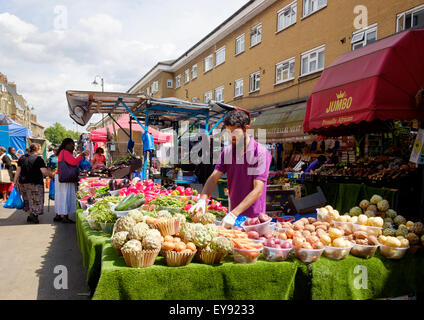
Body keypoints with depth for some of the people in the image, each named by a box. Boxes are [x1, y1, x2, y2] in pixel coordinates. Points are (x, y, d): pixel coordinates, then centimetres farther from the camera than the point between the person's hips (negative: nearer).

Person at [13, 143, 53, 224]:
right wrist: (52, 175, -7)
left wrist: (15, 181, 14)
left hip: (23, 183, 6)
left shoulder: (22, 158, 8)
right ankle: (33, 214, -17)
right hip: (35, 183, -6)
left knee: (27, 200, 17)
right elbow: (44, 171, -18)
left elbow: (18, 170, 9)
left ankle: (30, 215, 17)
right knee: (36, 201, 2)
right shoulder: (38, 159, -11)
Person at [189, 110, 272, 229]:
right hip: (233, 214, 5)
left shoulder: (261, 153, -15)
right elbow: (214, 177, -1)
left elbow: (258, 190, -20)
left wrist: (234, 214, -26)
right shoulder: (227, 151, 3)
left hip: (253, 219, -4)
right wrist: (203, 199, -19)